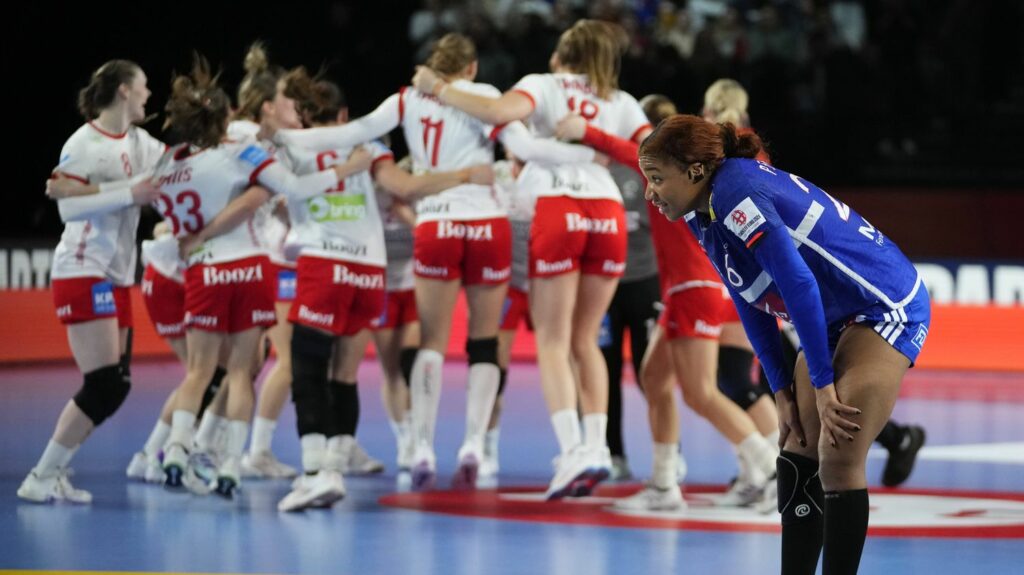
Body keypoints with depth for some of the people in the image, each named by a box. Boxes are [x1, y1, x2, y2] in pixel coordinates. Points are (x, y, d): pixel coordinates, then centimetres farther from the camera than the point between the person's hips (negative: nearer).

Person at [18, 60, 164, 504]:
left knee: (114, 386, 5)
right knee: (106, 385, -13)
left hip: (117, 276, 9)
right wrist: (128, 194, -22)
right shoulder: (84, 144, -12)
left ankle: (53, 473, 10)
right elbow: (67, 206, -19)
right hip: (82, 272, -9)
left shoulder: (139, 143, 11)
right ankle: (42, 478, -7)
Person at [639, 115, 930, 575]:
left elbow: (799, 286, -26)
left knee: (837, 461, -16)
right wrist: (782, 389, 6)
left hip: (887, 308, -10)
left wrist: (822, 383, -21)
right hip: (837, 320, 10)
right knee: (797, 461, 6)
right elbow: (752, 305, 12)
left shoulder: (735, 194, -23)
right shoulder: (702, 215, 6)